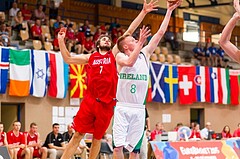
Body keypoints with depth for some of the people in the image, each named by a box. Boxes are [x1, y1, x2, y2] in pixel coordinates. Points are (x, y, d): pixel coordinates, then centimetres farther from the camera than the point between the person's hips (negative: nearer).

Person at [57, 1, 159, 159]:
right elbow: (67, 59, 19)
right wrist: (61, 40, 11)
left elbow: (130, 31, 7)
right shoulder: (90, 57, 13)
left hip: (107, 103, 0)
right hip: (90, 101, 0)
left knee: (97, 138, 8)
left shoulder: (114, 54, 10)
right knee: (78, 135, -2)